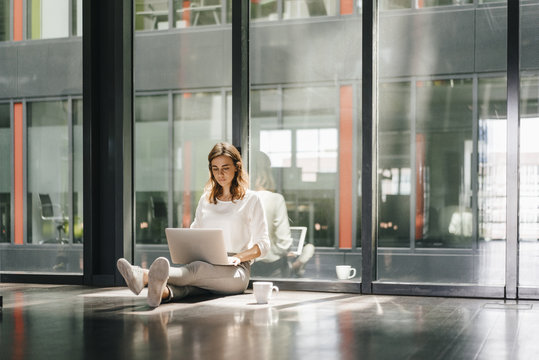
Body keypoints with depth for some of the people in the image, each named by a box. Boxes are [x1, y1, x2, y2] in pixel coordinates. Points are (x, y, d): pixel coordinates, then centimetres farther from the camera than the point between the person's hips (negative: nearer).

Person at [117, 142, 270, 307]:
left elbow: (263, 244, 3)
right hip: (205, 265, 5)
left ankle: (144, 276, -66)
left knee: (195, 269, -38)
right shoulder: (205, 199, 22)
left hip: (236, 271, -5)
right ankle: (163, 291, -70)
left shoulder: (250, 199, 7)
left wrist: (237, 257, -15)